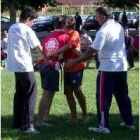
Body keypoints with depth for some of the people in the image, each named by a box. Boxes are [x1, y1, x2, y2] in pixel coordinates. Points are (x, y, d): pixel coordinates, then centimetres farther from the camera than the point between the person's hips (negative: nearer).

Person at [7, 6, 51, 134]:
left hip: (15, 65, 8)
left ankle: (17, 122, 20)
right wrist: (47, 60, 3)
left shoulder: (12, 28, 12)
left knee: (20, 94, 16)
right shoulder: (27, 30, -12)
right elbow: (39, 48, -9)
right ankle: (27, 125, -10)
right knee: (30, 95, -6)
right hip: (24, 66, -8)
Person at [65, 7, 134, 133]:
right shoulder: (119, 26, 6)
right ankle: (129, 122, 23)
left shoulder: (103, 31, -18)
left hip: (108, 68, -8)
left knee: (103, 98, 1)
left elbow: (91, 52, -19)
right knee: (123, 96, 17)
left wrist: (74, 62, -13)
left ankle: (103, 126, 2)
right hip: (122, 66, 8)